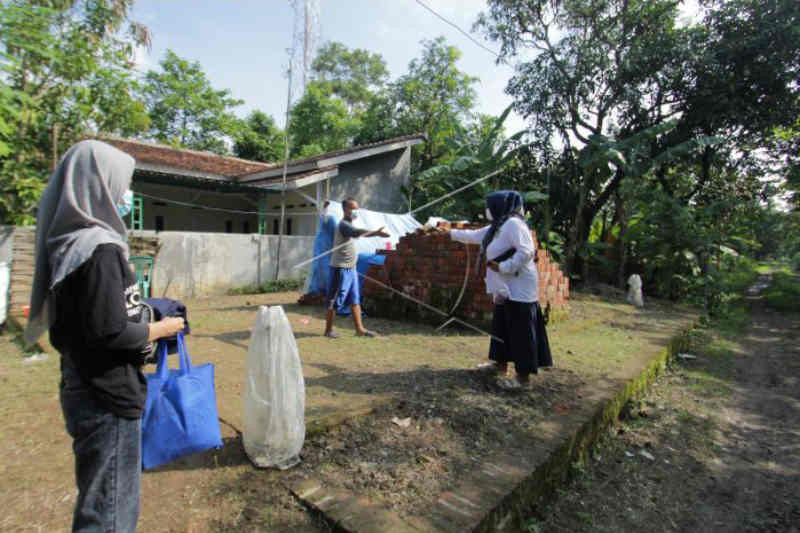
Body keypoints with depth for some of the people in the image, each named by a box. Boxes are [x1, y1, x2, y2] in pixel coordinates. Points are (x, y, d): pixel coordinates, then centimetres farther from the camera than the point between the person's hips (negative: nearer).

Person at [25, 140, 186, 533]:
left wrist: (143, 325, 9)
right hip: (108, 399, -9)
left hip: (85, 390, 9)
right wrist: (160, 329, -9)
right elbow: (111, 333, -25)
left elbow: (83, 322, 12)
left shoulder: (70, 242, 6)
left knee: (99, 501, 25)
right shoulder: (100, 248, -22)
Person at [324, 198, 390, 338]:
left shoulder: (349, 225, 15)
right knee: (335, 301, 1)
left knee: (355, 300, 9)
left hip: (351, 269, 10)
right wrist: (376, 232, -45)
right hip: (340, 269, -9)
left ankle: (359, 328, 14)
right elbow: (357, 232, -35)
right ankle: (328, 330, 13)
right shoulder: (343, 225, -17)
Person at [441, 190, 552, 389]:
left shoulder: (513, 224, -16)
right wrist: (449, 233, 31)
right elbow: (473, 235, 27)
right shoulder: (497, 227, 15)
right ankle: (501, 365, 32)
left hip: (518, 288, -10)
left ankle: (524, 377, 4)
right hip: (505, 288, 11)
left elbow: (526, 251, -25)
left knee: (520, 331, -5)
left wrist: (502, 267, -24)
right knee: (501, 327, 18)